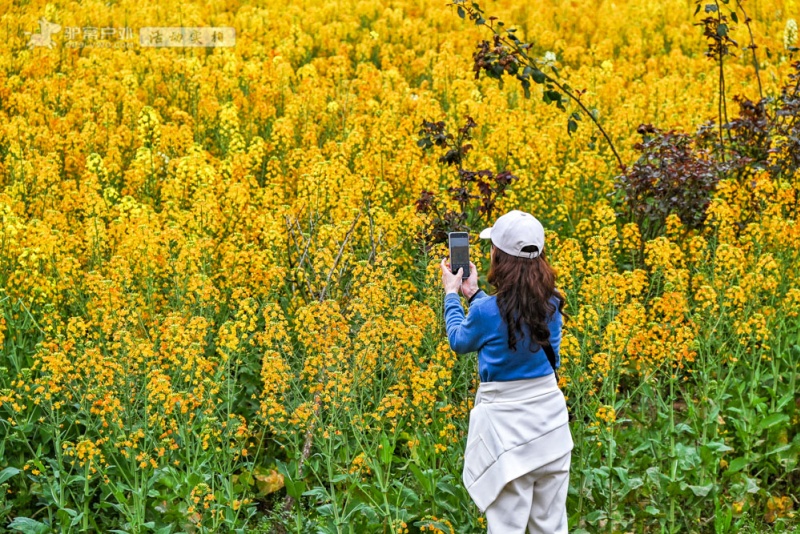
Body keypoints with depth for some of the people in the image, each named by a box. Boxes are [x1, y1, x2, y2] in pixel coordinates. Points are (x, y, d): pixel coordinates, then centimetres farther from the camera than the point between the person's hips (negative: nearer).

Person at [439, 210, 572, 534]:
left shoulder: (487, 311, -17)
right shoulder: (552, 304, -2)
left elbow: (460, 341, 5)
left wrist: (451, 295, 19)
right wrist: (473, 293, 26)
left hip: (506, 420, -5)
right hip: (550, 414, 5)